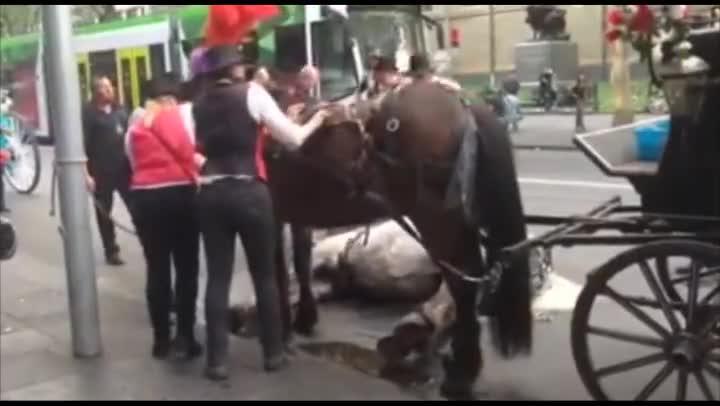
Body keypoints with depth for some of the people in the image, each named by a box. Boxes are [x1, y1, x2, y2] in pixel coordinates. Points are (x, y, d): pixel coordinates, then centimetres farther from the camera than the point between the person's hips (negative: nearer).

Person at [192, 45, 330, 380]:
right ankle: (273, 353, 19)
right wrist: (315, 121, 13)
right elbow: (293, 138, -4)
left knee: (218, 277, 7)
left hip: (210, 194, 4)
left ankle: (217, 360, 8)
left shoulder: (199, 104, 9)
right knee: (265, 274, 10)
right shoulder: (251, 92, -5)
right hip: (248, 192, -3)